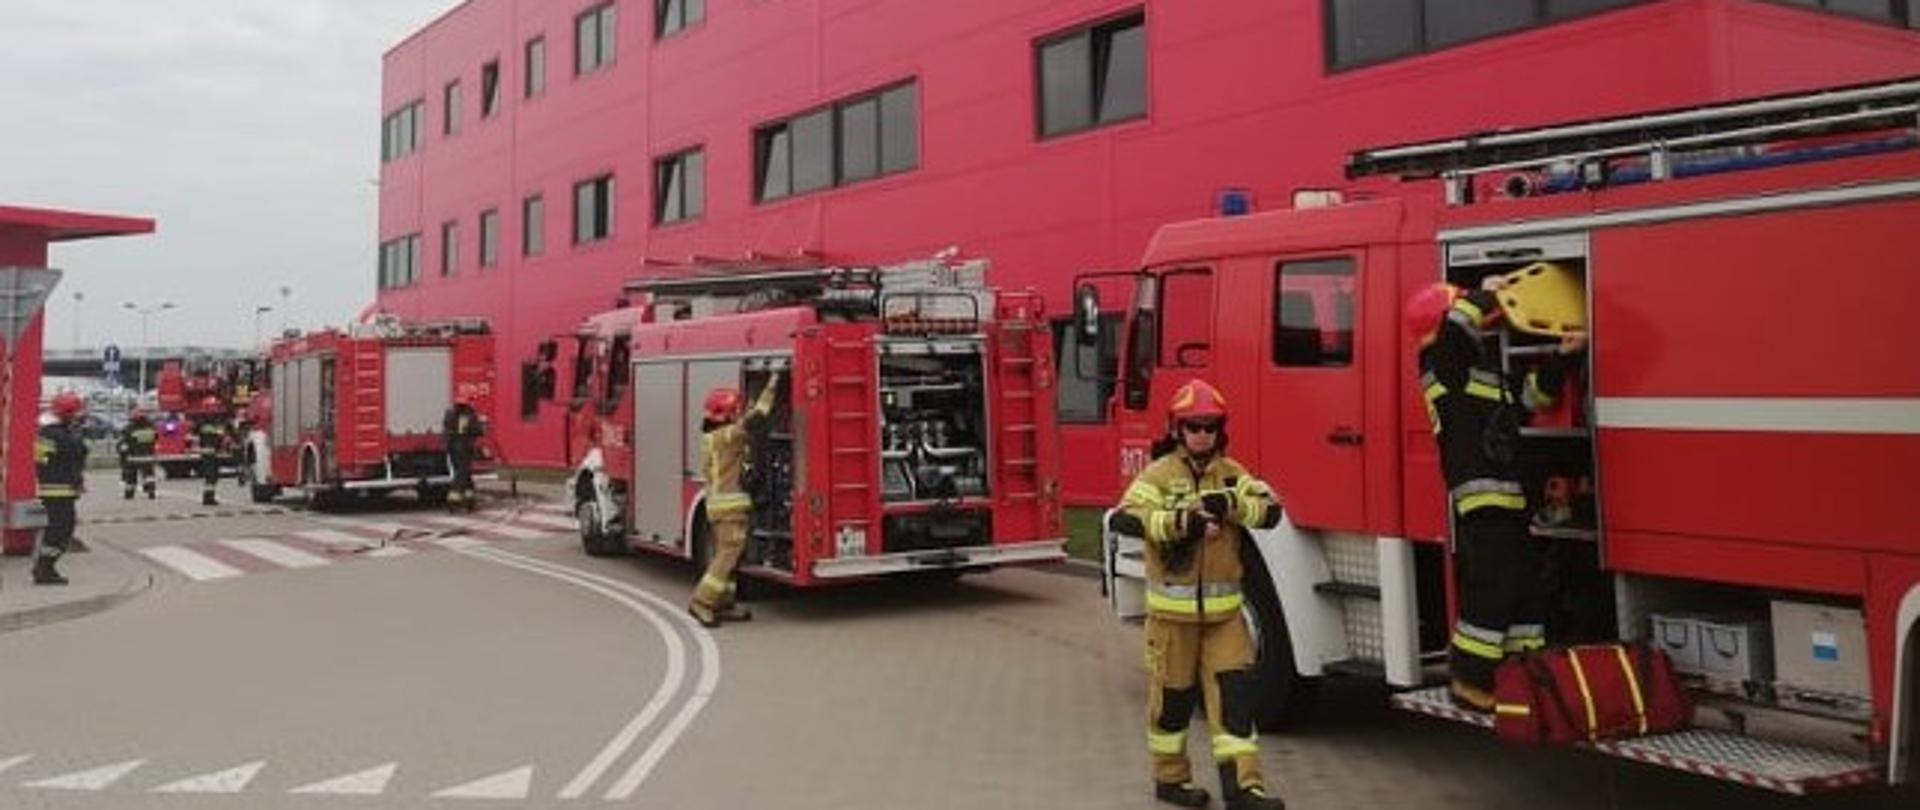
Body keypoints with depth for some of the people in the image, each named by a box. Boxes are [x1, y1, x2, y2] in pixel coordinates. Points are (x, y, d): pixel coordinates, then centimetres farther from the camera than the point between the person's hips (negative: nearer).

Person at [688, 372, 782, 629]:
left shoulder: (710, 436, 13)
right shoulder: (728, 435, -14)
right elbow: (755, 418, -19)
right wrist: (771, 388, -11)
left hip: (715, 502, 10)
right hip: (731, 504, -10)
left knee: (722, 555, 14)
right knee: (728, 554, -8)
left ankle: (723, 603, 20)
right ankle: (702, 602, -10)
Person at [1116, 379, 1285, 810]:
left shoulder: (1232, 473, 6)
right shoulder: (1159, 474, -7)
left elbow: (1270, 511, -7)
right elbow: (1127, 518, -24)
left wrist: (1231, 504, -23)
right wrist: (1178, 520, -35)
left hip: (1224, 608, 4)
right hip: (1173, 607, -3)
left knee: (1234, 691, -1)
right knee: (1173, 694, 8)